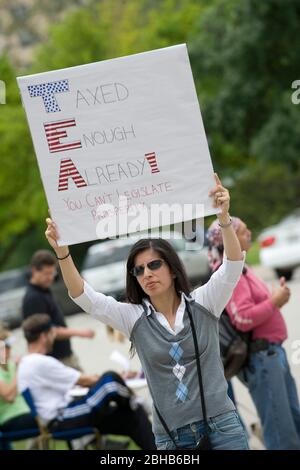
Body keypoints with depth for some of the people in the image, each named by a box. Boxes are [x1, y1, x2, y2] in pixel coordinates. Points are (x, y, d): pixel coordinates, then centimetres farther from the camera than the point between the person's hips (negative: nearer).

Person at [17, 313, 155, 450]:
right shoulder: (40, 363, -16)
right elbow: (83, 381, -10)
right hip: (61, 420, -10)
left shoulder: (27, 363, 16)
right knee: (110, 379, -19)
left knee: (130, 416, 3)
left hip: (58, 421, 10)